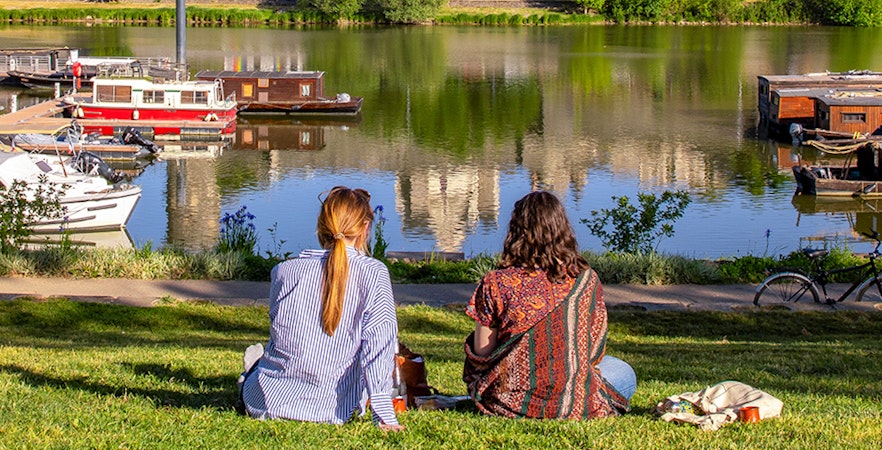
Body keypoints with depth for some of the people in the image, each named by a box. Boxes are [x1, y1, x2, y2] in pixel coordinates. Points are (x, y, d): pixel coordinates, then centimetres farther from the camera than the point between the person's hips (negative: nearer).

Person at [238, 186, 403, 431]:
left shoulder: (283, 271, -6)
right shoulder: (373, 274, -13)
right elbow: (379, 345, -18)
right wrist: (384, 416, -17)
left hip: (269, 402, 1)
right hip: (332, 411, -1)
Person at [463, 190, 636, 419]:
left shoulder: (495, 284, -12)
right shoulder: (586, 280, -8)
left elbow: (482, 354, -6)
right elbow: (595, 352, 1)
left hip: (508, 402, -1)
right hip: (572, 406, 1)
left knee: (474, 365, 33)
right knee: (623, 373, 29)